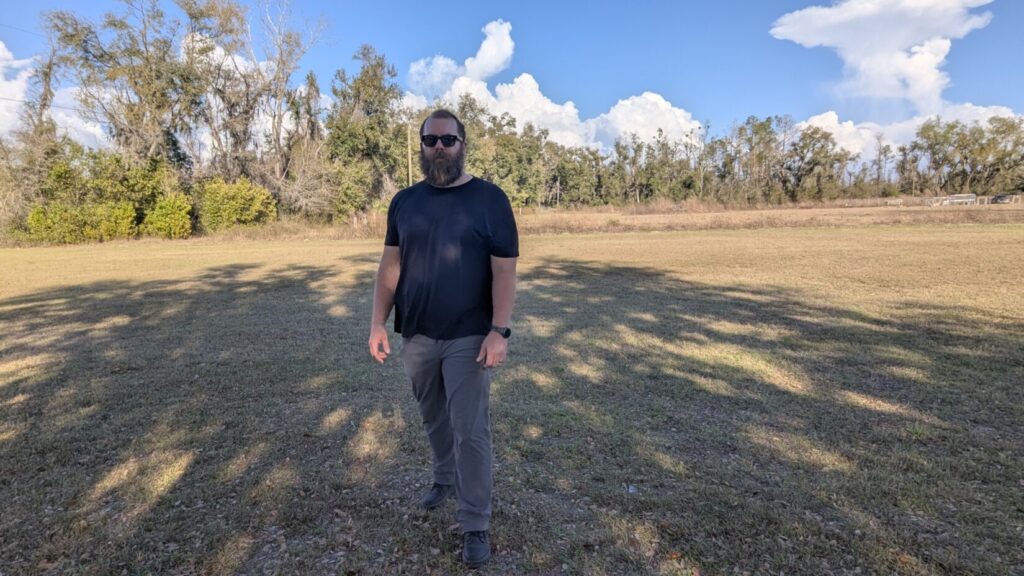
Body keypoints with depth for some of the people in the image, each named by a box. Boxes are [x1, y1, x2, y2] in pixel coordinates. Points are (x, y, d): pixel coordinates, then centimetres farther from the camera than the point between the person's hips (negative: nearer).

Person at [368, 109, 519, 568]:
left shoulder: (489, 199, -6)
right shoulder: (404, 202, 6)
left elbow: (504, 270, -9)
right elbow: (390, 265, 8)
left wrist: (499, 331, -17)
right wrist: (378, 324, -1)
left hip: (469, 337, -4)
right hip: (416, 336, 4)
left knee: (470, 431, -1)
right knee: (434, 420, 20)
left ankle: (476, 526, 13)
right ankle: (446, 479, 45)